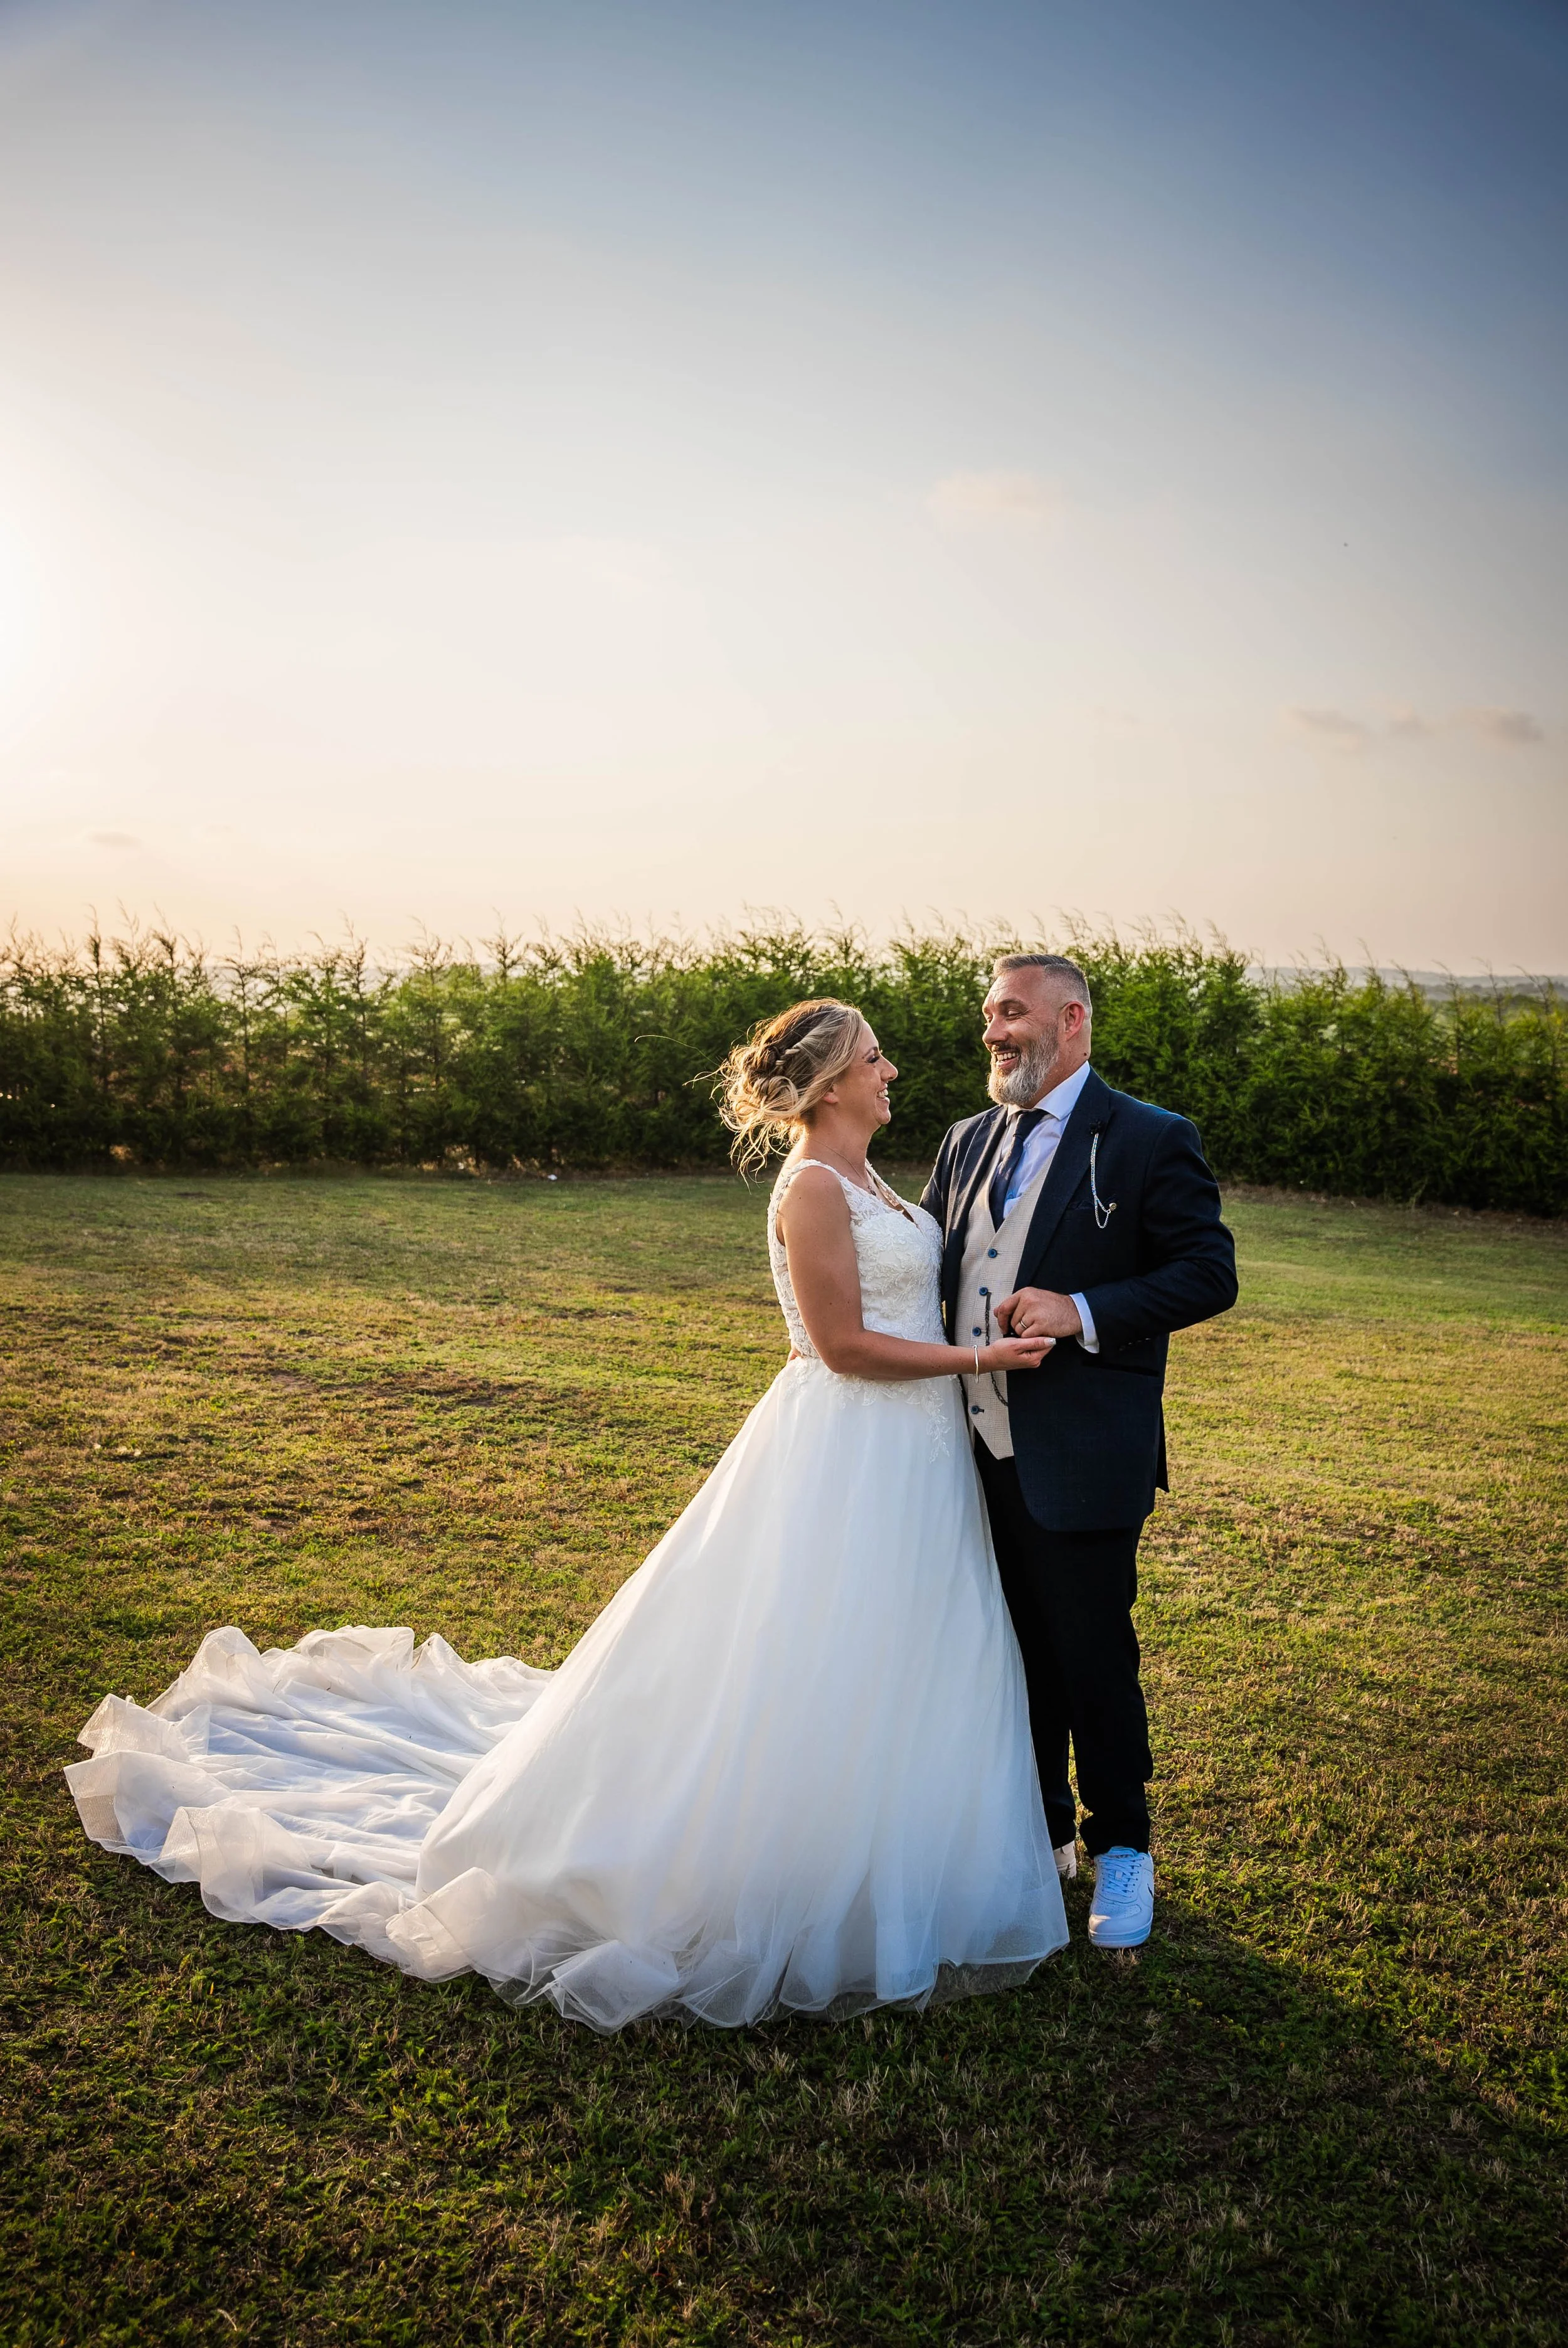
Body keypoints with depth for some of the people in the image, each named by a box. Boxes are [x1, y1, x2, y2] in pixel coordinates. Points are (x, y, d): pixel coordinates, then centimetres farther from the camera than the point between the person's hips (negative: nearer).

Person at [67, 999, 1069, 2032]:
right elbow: (845, 1344, -20)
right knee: (804, 1675, -1)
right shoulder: (813, 1187, -18)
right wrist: (975, 1357, -14)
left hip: (907, 1448, 10)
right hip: (844, 1452, -10)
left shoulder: (863, 1181, 12)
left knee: (882, 1671, 16)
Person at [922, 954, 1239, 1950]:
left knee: (1093, 1660, 5)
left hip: (1080, 1457, -6)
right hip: (979, 1450, 6)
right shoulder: (968, 1142, 11)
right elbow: (926, 1270, 17)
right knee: (1015, 1654, 17)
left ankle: (1122, 1850, 27)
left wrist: (1084, 1310, -21)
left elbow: (1209, 1273, -11)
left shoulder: (1150, 1140, -7)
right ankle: (1039, 1831, 36)